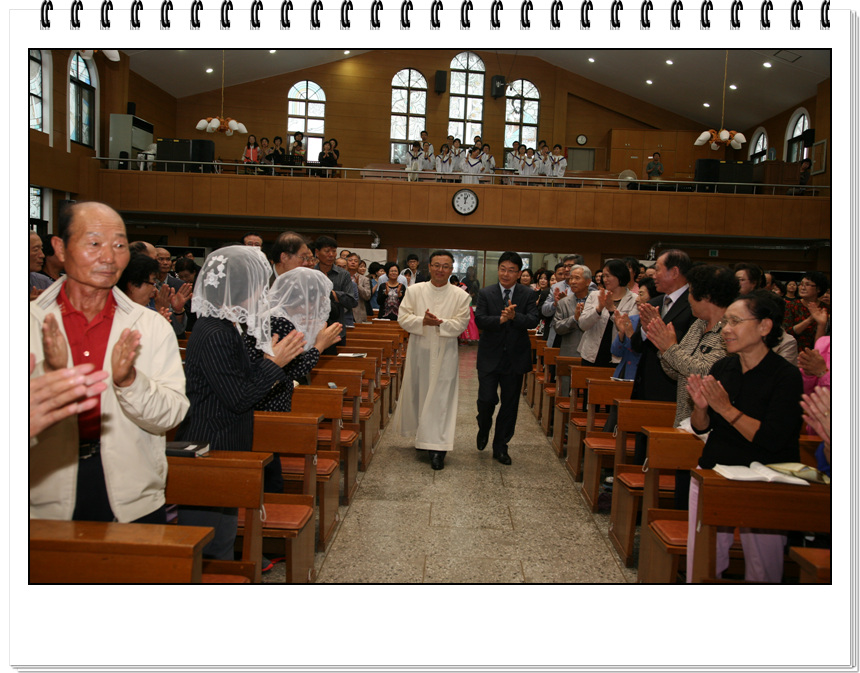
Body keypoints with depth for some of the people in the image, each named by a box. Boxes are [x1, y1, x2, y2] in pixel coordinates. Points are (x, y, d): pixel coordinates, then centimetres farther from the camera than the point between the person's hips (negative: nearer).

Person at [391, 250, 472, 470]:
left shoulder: (460, 295, 0)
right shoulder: (414, 291, 3)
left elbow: (461, 324, -6)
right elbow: (403, 317, -3)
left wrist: (439, 323, -22)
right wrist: (422, 321, -20)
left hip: (444, 355, -2)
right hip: (419, 351, 2)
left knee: (440, 400, -3)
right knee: (417, 393, 11)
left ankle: (437, 448, -1)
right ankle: (423, 434, 32)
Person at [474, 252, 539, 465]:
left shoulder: (528, 294, 1)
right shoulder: (486, 293, 0)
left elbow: (533, 320, -12)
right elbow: (479, 319, -12)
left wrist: (514, 317, -29)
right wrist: (500, 319, -28)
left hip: (515, 358, 1)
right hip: (490, 357, -1)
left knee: (510, 404, 8)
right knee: (486, 400, -4)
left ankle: (500, 447, 23)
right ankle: (484, 430, 29)